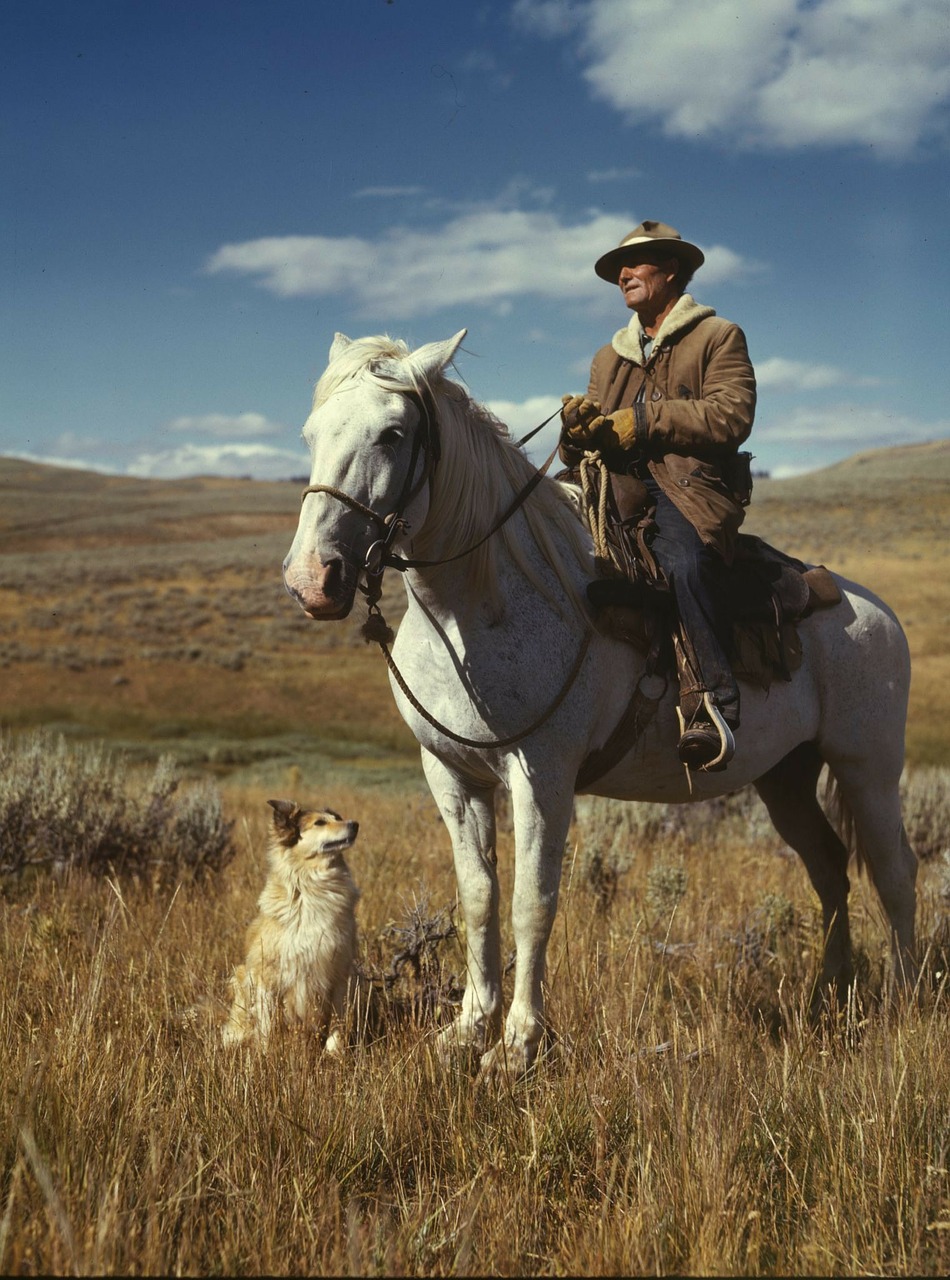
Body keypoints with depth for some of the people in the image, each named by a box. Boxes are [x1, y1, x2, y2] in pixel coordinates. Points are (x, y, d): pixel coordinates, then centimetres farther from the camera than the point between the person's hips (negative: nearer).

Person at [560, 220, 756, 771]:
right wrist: (582, 426, -5)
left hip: (690, 488, -6)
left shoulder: (719, 337, 11)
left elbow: (731, 416, -8)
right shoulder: (611, 357, 30)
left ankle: (712, 708, -38)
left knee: (681, 562, -38)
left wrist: (642, 421, -13)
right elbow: (589, 443, 21)